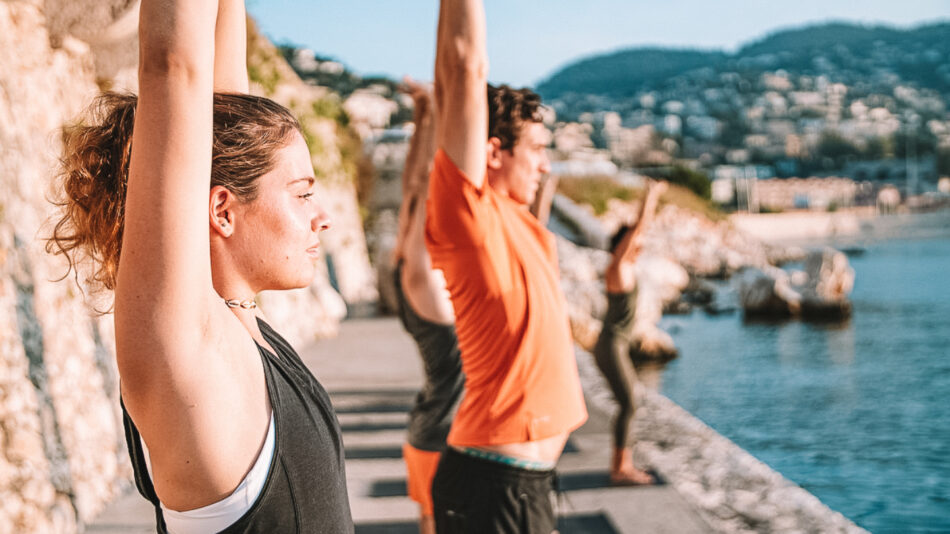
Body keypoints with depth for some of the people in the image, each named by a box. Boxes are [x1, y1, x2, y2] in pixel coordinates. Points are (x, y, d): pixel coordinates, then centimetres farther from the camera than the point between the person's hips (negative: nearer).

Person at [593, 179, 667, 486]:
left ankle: (623, 463, 16)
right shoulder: (618, 268, -12)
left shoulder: (626, 265, 11)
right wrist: (650, 197, -11)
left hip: (617, 348, 10)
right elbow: (637, 230, -17)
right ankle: (620, 469, -7)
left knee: (628, 403, 11)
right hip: (611, 348, -10)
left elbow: (640, 230, 22)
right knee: (627, 405, -10)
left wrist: (652, 201, 24)